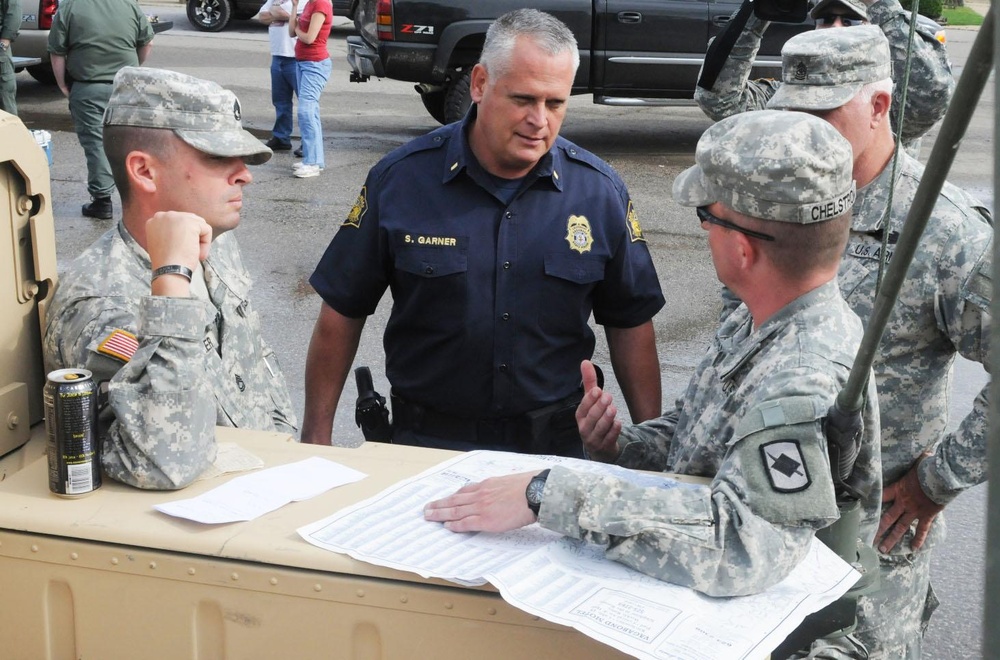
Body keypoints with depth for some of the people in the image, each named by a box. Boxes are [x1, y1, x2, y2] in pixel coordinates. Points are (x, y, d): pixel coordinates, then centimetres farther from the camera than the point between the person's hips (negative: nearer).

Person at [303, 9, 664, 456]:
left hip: (556, 446, 2)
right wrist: (316, 435, 2)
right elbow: (341, 314, 2)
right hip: (426, 441, -1)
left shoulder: (600, 192, -1)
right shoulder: (399, 179, -4)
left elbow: (631, 325, 8)